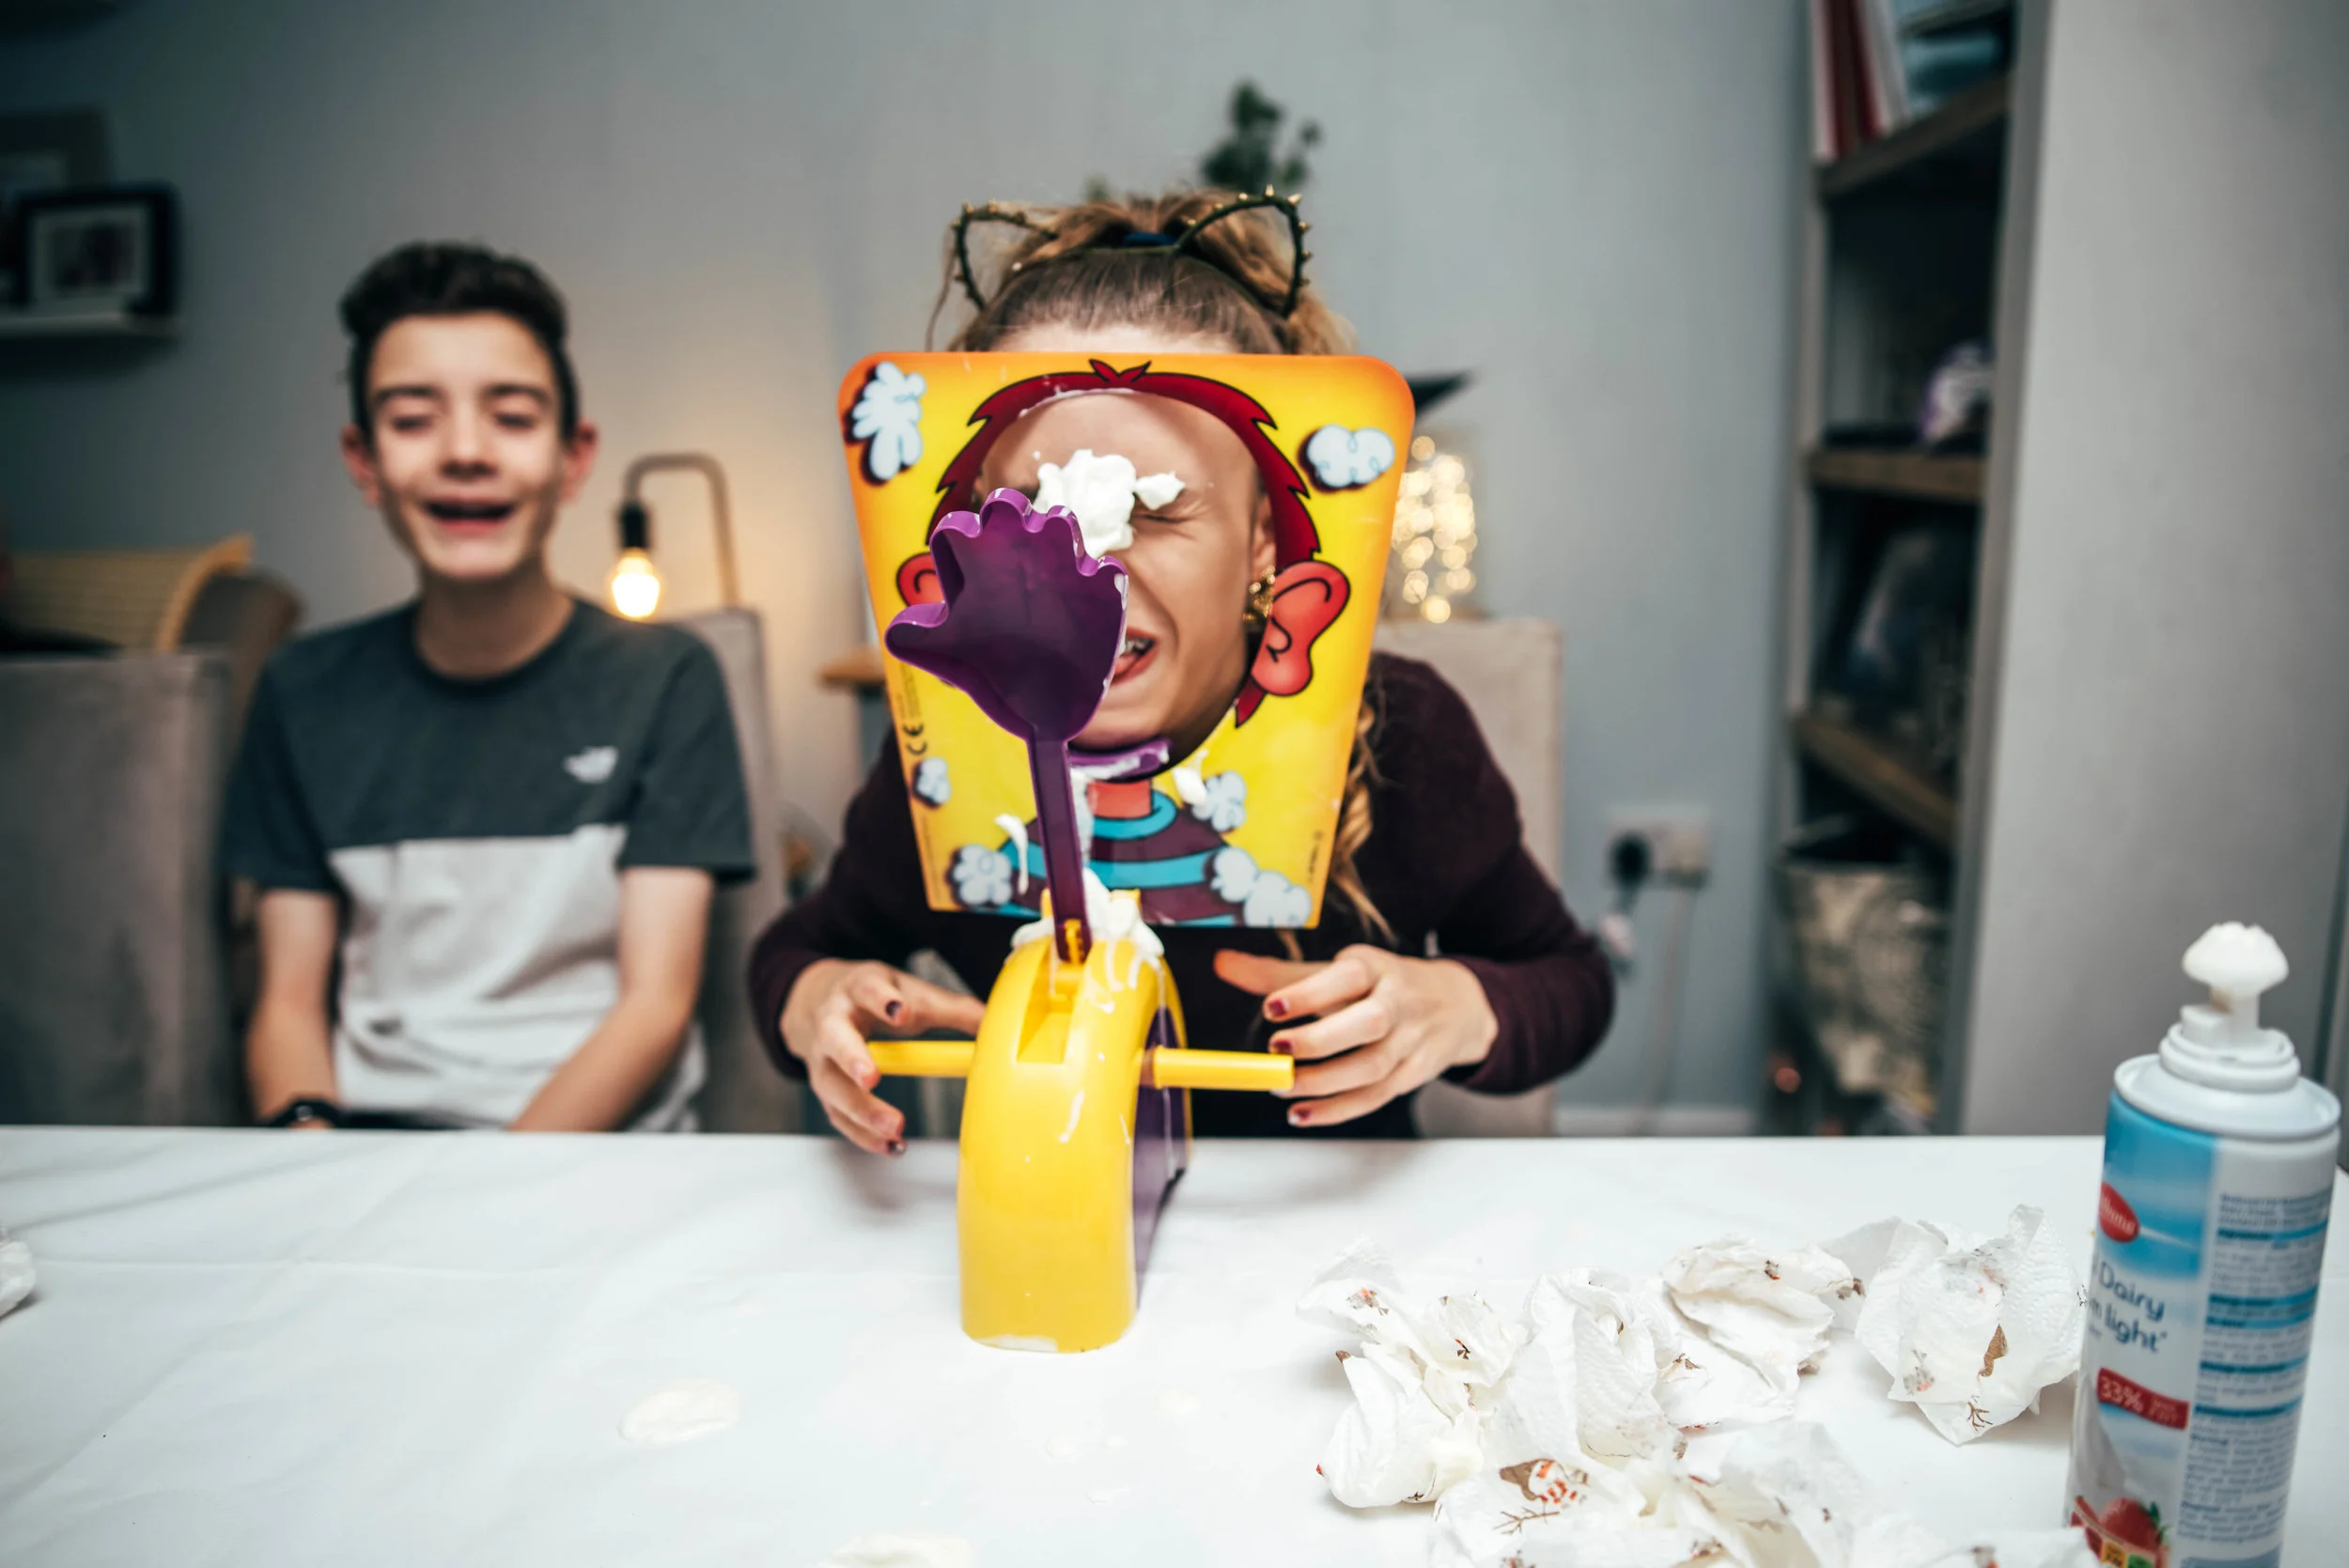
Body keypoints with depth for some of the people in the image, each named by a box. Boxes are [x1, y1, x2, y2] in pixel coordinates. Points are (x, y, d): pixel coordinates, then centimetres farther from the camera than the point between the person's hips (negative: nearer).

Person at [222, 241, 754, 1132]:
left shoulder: (665, 679, 0)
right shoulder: (305, 694, 9)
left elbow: (656, 1006, -6)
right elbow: (289, 1003, 8)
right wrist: (308, 1140, -13)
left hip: (601, 1150, -3)